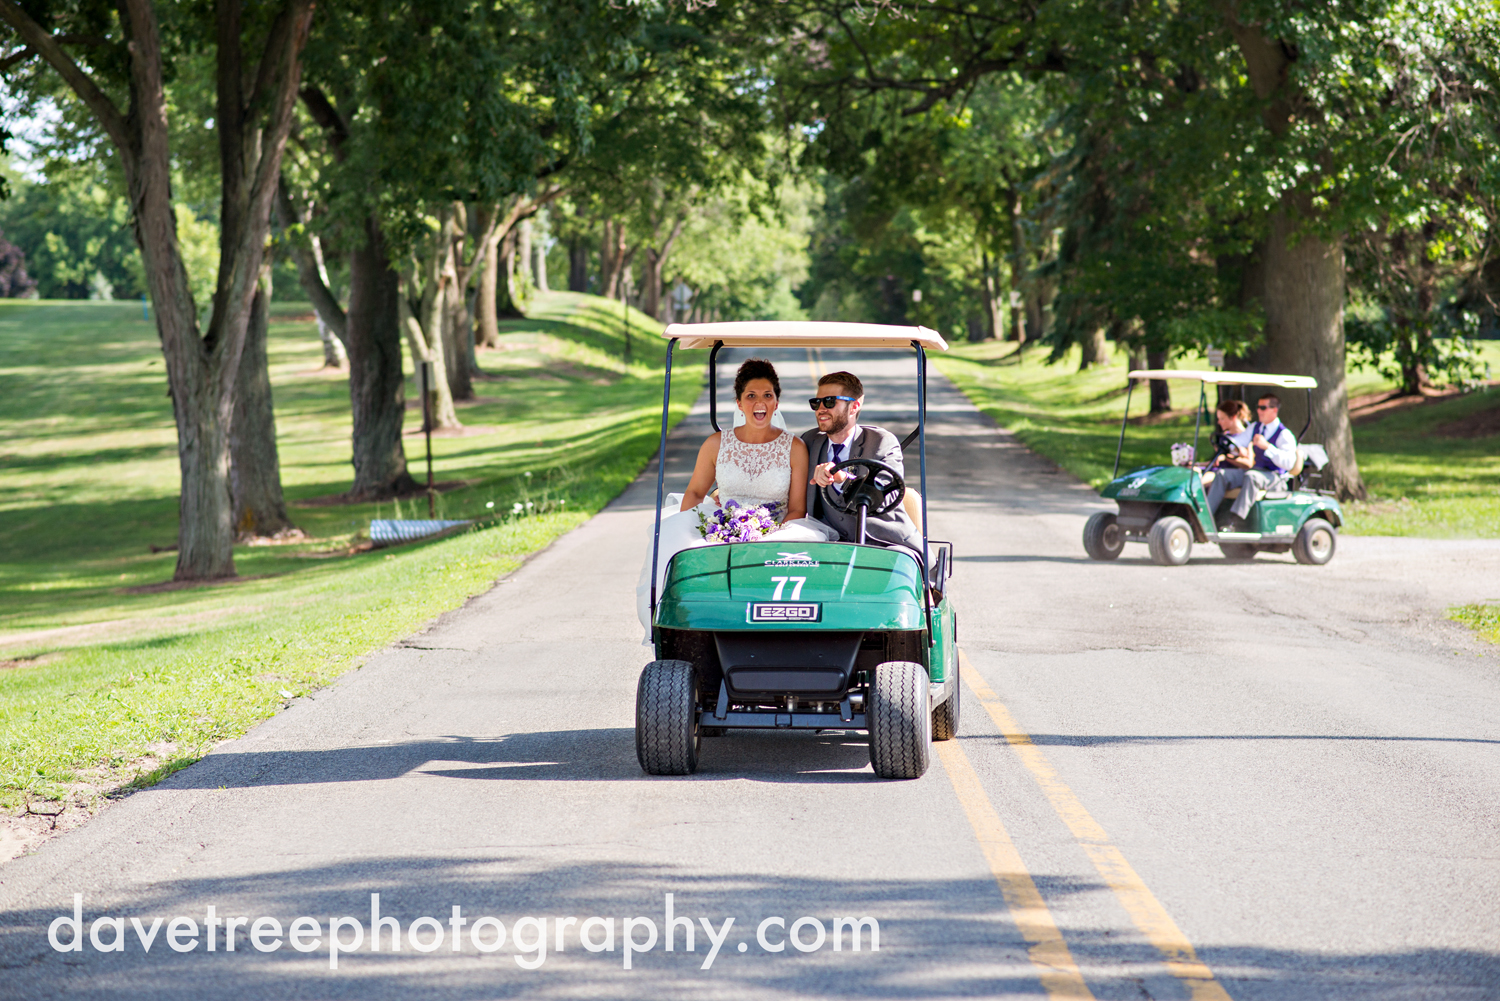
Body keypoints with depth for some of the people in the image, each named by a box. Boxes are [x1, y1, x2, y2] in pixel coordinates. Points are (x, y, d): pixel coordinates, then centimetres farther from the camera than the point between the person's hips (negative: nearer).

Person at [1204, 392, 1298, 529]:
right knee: (1222, 475, -15)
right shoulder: (1255, 427, 17)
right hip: (1252, 470, 7)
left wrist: (1266, 446, -26)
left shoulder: (1284, 434, -7)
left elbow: (1289, 463, -19)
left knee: (1251, 476, -38)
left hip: (1273, 476, -7)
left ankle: (1236, 521, -46)